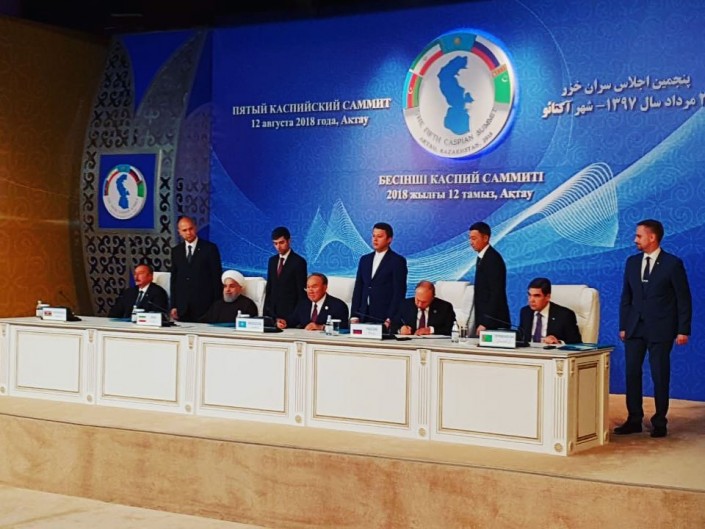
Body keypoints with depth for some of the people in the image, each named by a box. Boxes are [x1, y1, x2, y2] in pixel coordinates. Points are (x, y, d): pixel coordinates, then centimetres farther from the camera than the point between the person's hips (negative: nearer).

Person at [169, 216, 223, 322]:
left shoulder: (210, 248, 0)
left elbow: (217, 277, -1)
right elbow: (174, 279, 13)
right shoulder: (176, 251, 12)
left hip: (204, 306, -3)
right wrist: (173, 306, 6)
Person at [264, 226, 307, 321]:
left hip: (291, 312, -5)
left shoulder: (299, 262, -6)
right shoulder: (272, 261, 13)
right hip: (273, 311, 5)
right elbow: (269, 287, 16)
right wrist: (266, 311, 9)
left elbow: (302, 290, -6)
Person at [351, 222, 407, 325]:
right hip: (364, 317, 5)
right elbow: (358, 289, 13)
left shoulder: (398, 261, -2)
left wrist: (390, 319, -14)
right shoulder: (364, 259, 15)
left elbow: (399, 292, -7)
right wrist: (355, 315, 4)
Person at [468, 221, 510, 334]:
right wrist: (480, 321, 12)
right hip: (483, 319, 8)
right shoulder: (482, 257, 13)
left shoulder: (493, 259, -14)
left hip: (492, 322, -8)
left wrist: (485, 323, -21)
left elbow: (496, 294, -19)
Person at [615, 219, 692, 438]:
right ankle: (634, 420, 11)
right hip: (635, 327, 5)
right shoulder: (632, 262, 8)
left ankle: (659, 422, 12)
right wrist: (623, 326, 7)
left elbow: (684, 299, -5)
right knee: (632, 373, 3)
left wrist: (683, 330, -8)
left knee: (660, 375, 2)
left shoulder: (673, 264, -6)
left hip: (660, 329, -4)